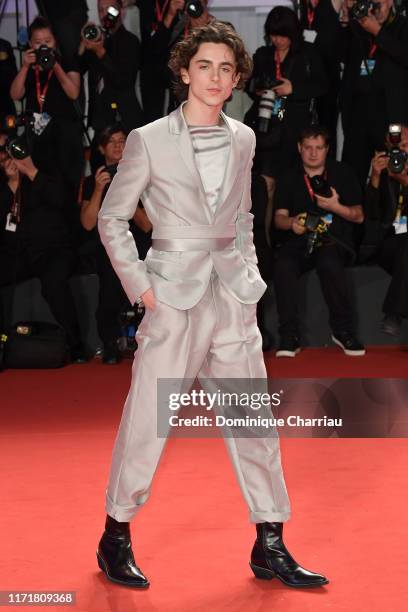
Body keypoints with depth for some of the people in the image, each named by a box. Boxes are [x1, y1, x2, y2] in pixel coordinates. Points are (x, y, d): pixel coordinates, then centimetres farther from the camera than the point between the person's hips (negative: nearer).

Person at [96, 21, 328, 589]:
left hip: (234, 297, 5)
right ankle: (117, 537, 18)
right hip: (175, 298, -4)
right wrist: (139, 283, -6)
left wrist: (251, 273, 10)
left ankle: (270, 547, 15)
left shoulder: (242, 139, 9)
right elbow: (112, 219, 1)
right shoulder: (149, 141, -5)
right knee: (146, 423, 0)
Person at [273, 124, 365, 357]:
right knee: (283, 265, -32)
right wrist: (292, 222, -16)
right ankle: (290, 336, -26)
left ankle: (343, 330, -20)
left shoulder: (343, 174, 10)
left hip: (335, 239, -2)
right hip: (299, 239, 2)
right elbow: (279, 217, 8)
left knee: (329, 264, -37)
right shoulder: (289, 178, 14)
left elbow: (359, 216, 9)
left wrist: (336, 207, -10)